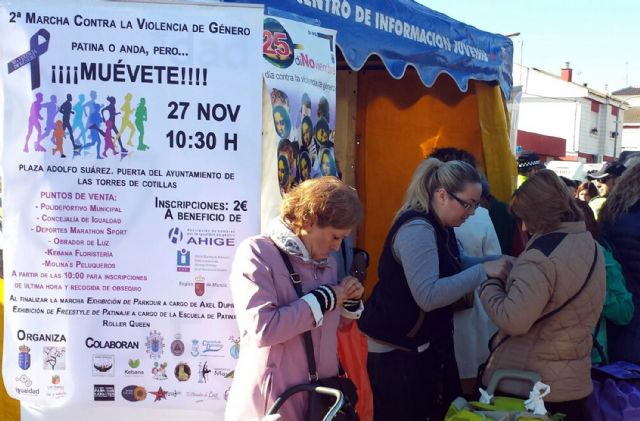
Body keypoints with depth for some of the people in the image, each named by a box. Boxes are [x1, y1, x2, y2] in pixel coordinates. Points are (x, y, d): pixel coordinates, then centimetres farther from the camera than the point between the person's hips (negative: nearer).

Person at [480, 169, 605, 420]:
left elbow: (512, 321, -28)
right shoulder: (590, 245, 5)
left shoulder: (542, 253, -22)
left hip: (527, 384, -8)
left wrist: (488, 285, -11)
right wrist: (514, 274, 10)